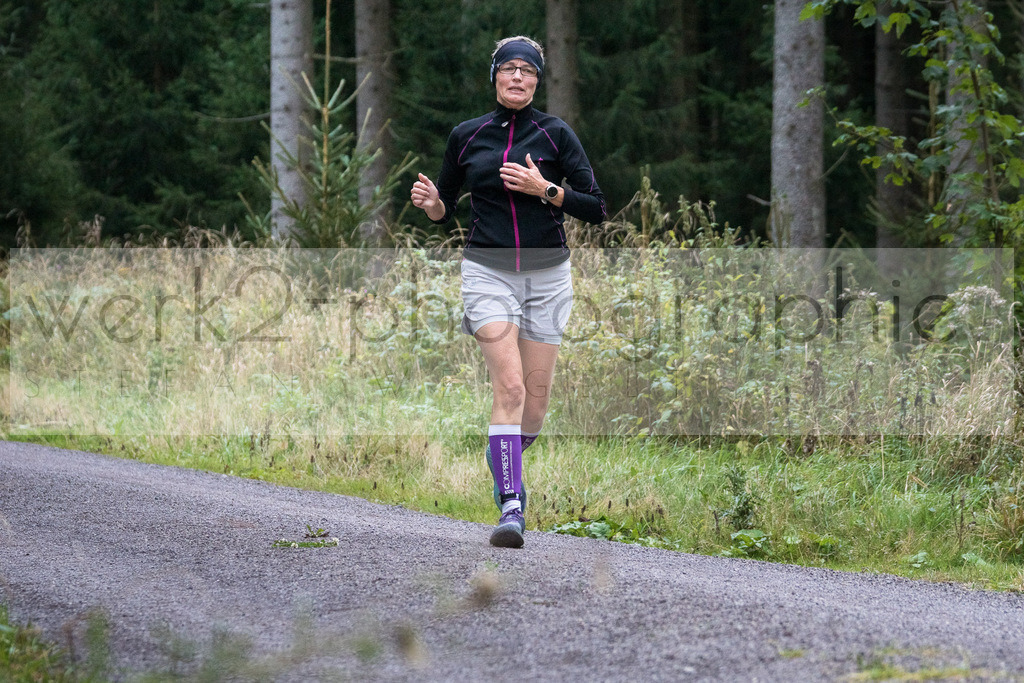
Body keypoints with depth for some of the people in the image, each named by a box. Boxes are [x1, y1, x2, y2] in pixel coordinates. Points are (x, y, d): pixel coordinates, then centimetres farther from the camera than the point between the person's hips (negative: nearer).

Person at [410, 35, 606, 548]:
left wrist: (545, 189, -16)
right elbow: (444, 211, 14)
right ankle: (511, 508, -23)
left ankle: (502, 461, 38)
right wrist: (429, 201, -8)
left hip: (546, 273, 1)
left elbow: (596, 209, -3)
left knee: (535, 401, 6)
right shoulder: (466, 136, 4)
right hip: (488, 270, -1)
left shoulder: (555, 134, -1)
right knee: (509, 386, -19)